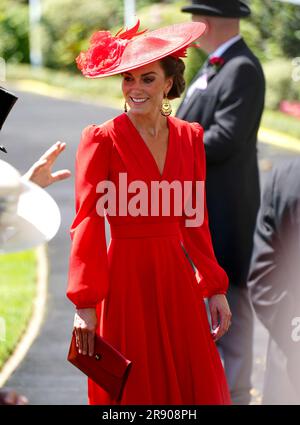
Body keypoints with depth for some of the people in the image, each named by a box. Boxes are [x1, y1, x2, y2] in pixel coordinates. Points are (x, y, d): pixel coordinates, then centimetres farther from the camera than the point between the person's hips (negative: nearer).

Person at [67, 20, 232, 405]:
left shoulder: (190, 137, 7)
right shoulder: (102, 139, -7)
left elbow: (194, 222, 12)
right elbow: (88, 223, -10)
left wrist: (215, 289, 9)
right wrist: (85, 303, -16)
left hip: (176, 279, 4)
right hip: (126, 281, -4)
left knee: (196, 387, 6)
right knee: (133, 389, 3)